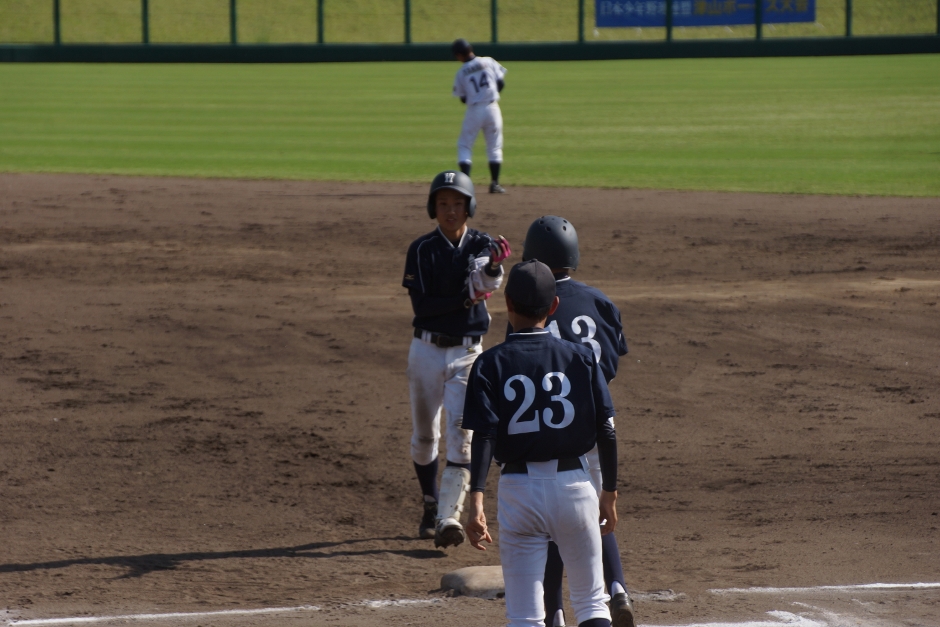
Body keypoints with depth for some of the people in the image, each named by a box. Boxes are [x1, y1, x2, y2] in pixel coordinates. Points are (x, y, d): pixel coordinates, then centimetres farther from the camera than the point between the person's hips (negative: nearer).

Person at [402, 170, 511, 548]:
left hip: (467, 354, -1)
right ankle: (431, 505, 30)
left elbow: (489, 285, -25)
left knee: (462, 434, -12)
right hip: (427, 350, 1)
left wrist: (494, 267, -48)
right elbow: (421, 305, -12)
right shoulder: (422, 250, -4)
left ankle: (449, 517, -17)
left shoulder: (483, 246, -3)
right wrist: (466, 298, -23)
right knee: (424, 435, 9)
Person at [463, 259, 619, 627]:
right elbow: (606, 430, 1)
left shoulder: (491, 364, -3)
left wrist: (476, 502, -17)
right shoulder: (581, 357, 1)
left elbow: (483, 436, -12)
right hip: (574, 484, 1)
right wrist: (610, 493, 10)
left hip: (519, 491, -1)